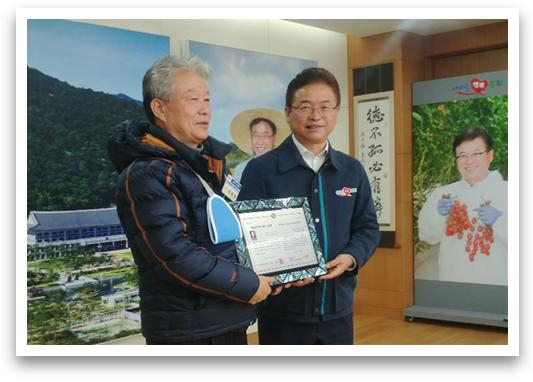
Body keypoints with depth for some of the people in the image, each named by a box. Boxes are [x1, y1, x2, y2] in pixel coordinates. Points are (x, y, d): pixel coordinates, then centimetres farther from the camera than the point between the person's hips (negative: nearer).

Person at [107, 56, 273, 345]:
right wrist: (248, 285, -17)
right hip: (184, 330, -8)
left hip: (231, 321, 8)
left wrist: (266, 275, 1)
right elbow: (176, 256, -25)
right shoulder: (143, 176, -17)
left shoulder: (214, 162, 10)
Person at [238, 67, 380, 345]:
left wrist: (351, 257, -10)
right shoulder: (260, 169, -7)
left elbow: (367, 227, 11)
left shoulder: (352, 171, 7)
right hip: (283, 312, -4)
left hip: (338, 309, 4)